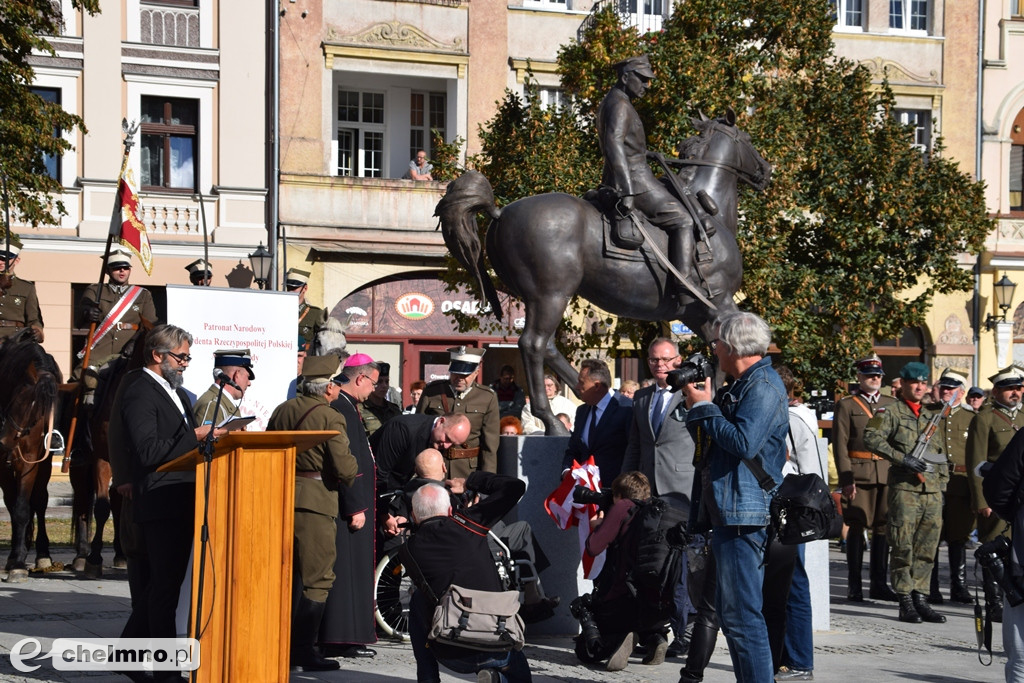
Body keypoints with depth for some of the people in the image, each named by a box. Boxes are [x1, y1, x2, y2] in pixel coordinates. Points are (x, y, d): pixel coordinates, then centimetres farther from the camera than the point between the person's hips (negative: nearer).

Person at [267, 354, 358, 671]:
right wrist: (349, 477, 5)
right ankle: (303, 649, -1)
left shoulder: (282, 411, 7)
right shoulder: (330, 418, -13)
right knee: (317, 580, 1)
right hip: (316, 500, -7)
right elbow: (345, 468, -17)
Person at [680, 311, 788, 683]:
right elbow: (710, 445, 22)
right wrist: (696, 407, 9)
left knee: (742, 614, -11)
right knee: (730, 611, 15)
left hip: (746, 515, -11)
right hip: (730, 513, 11)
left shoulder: (763, 386, -11)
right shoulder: (742, 386, 19)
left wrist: (705, 407, -12)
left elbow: (744, 442, -25)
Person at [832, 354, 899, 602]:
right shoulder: (846, 405, 4)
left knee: (883, 527, 5)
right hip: (858, 474, -4)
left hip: (888, 475, 4)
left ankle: (879, 584, 12)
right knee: (857, 528, -2)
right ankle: (854, 586, 4)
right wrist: (846, 479, -10)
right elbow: (840, 445, -1)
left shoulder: (891, 404, 15)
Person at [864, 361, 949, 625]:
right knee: (903, 547, -5)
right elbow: (871, 438, -15)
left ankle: (920, 599, 10)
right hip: (904, 488, -5)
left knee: (927, 549, 5)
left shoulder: (933, 414, 18)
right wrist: (903, 458, -20)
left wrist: (942, 485, 16)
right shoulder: (890, 411, 0)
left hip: (932, 491, 5)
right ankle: (905, 603, -1)